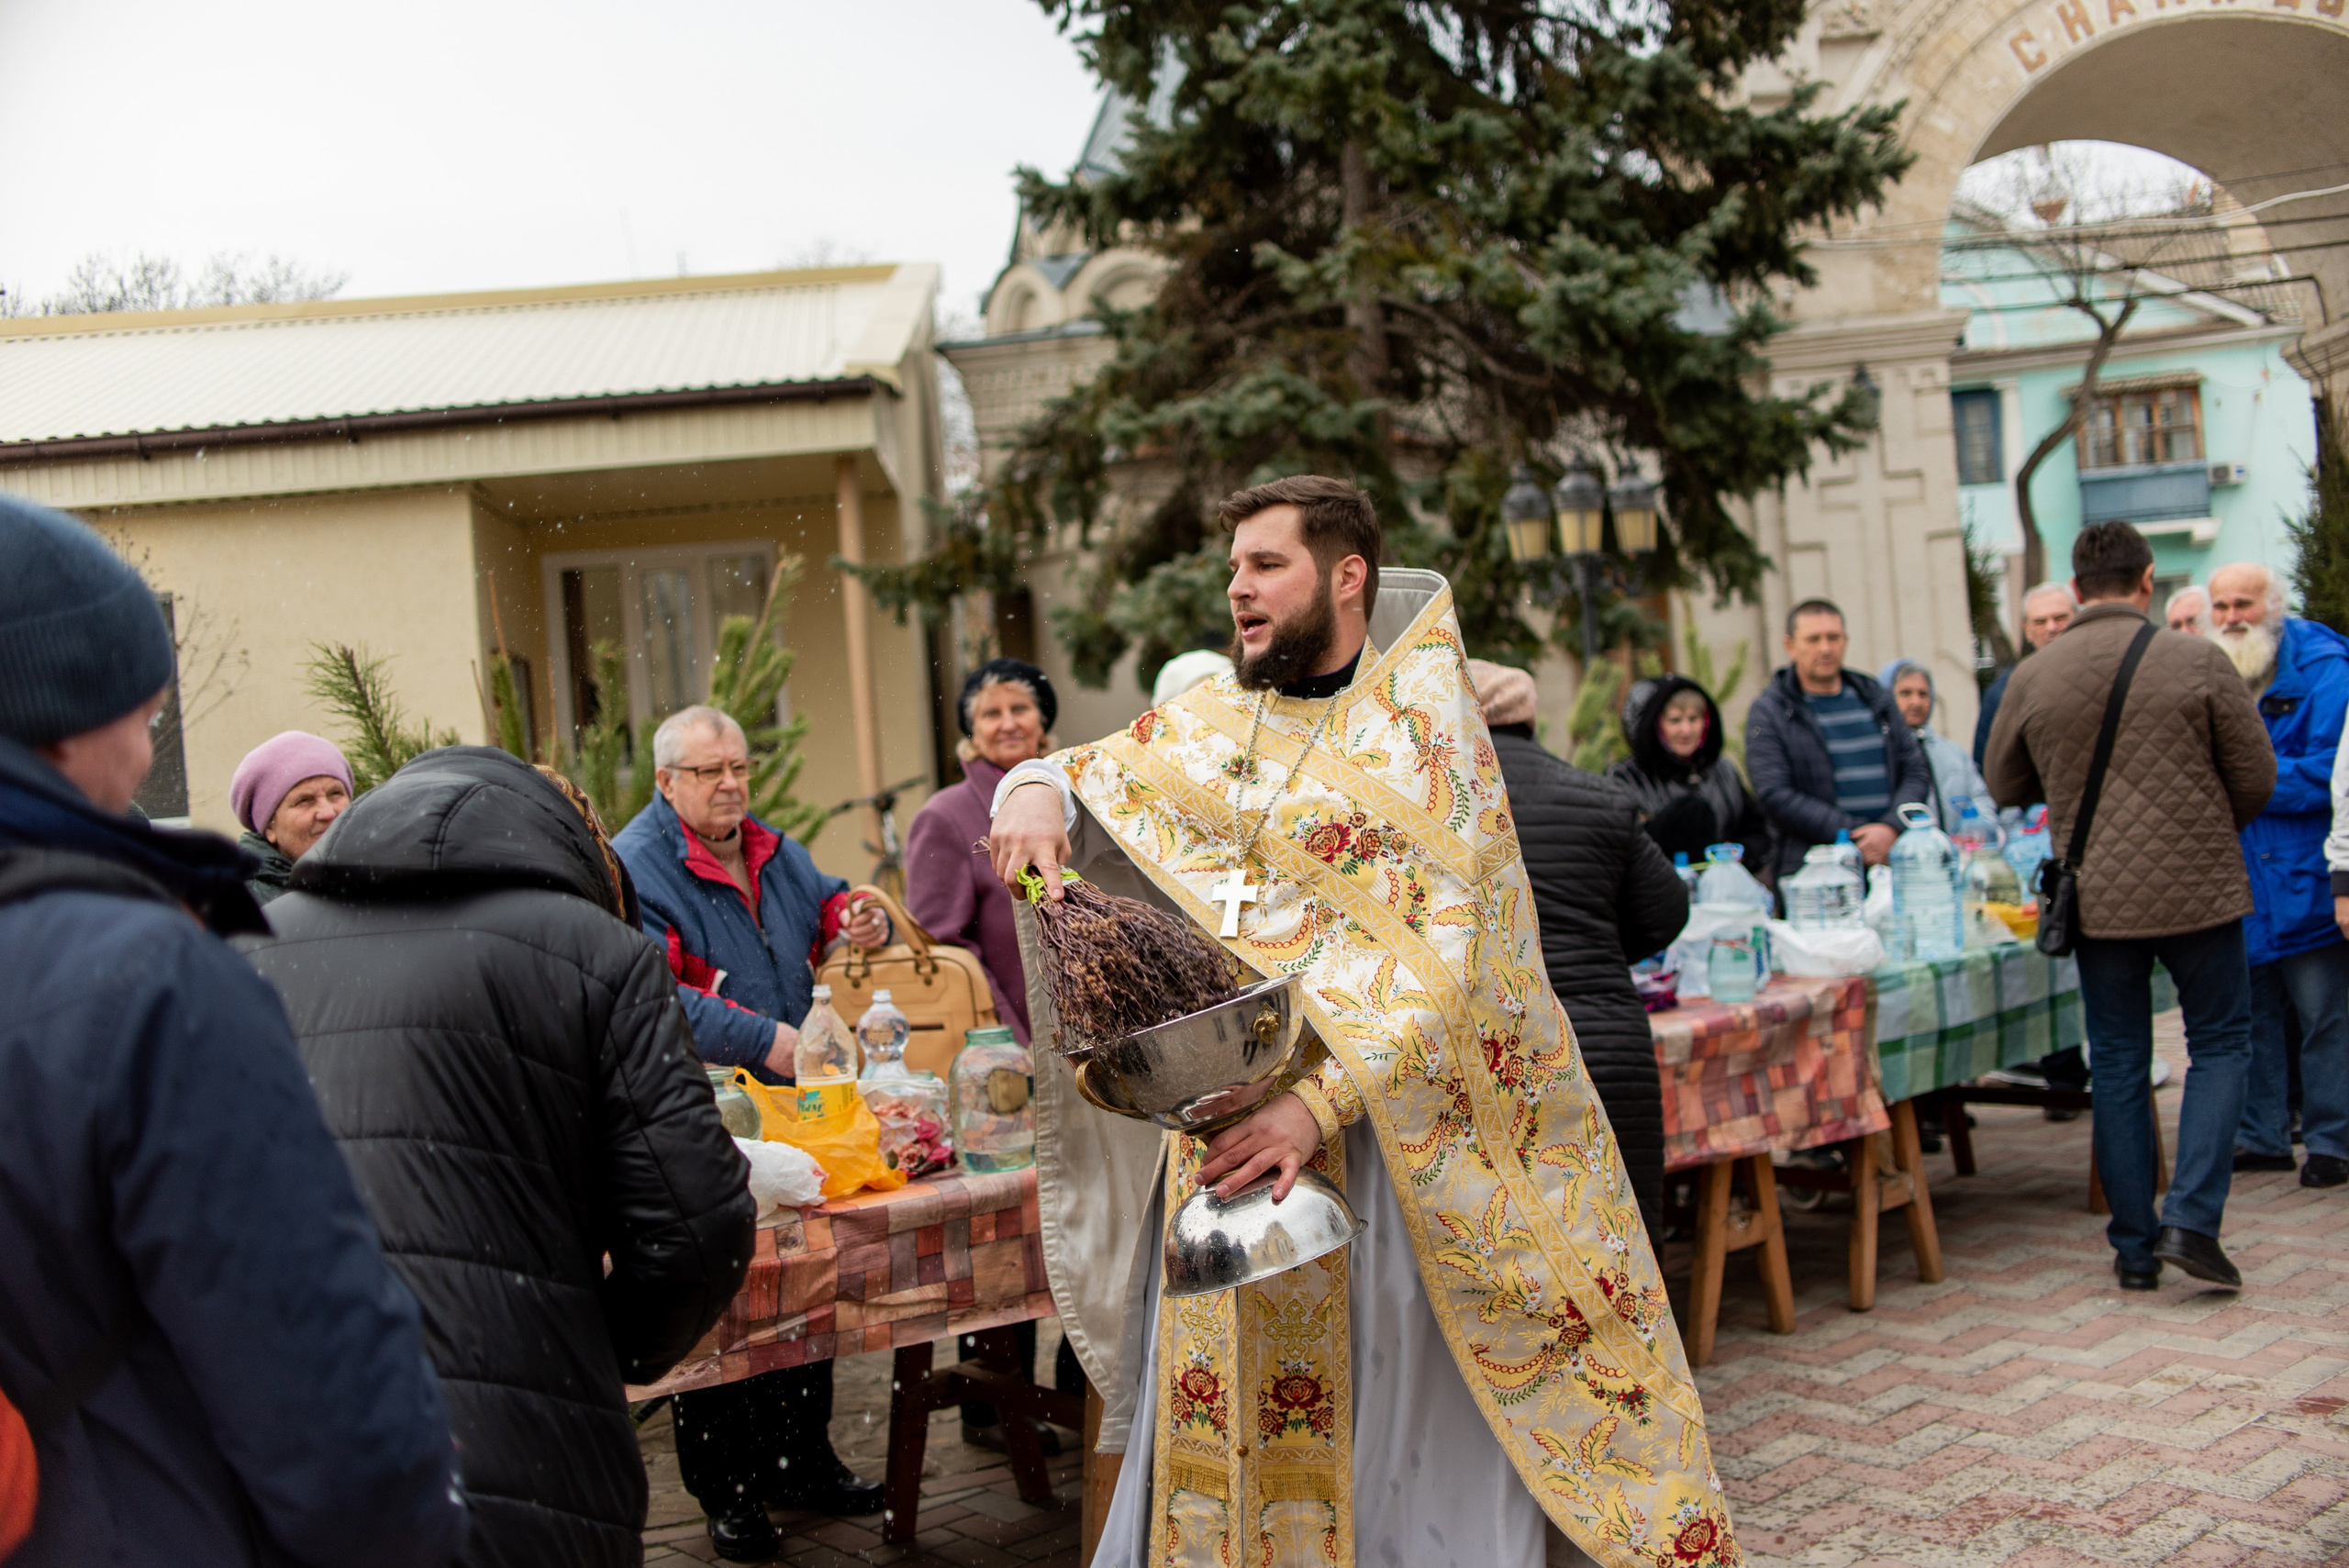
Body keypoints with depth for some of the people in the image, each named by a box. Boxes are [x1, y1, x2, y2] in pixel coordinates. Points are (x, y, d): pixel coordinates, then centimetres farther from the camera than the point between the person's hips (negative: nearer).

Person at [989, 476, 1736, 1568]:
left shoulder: (1425, 724, -5)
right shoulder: (1210, 723, 10)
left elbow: (1448, 957, -15)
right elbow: (1088, 779, 19)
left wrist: (1320, 1102, -26)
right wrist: (1034, 791, -7)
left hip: (1376, 1132, -4)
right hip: (1221, 1130, 5)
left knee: (1398, 1432, 2)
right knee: (1223, 1435, 9)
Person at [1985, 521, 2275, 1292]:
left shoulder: (2033, 677, -2)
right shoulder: (2197, 662, -9)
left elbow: (2005, 783, 11)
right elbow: (2257, 778, -1)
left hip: (2096, 900, 2)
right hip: (2196, 891, -2)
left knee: (2119, 1064, 11)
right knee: (2220, 1043, 12)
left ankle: (2133, 1247, 14)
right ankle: (2192, 1218, -2)